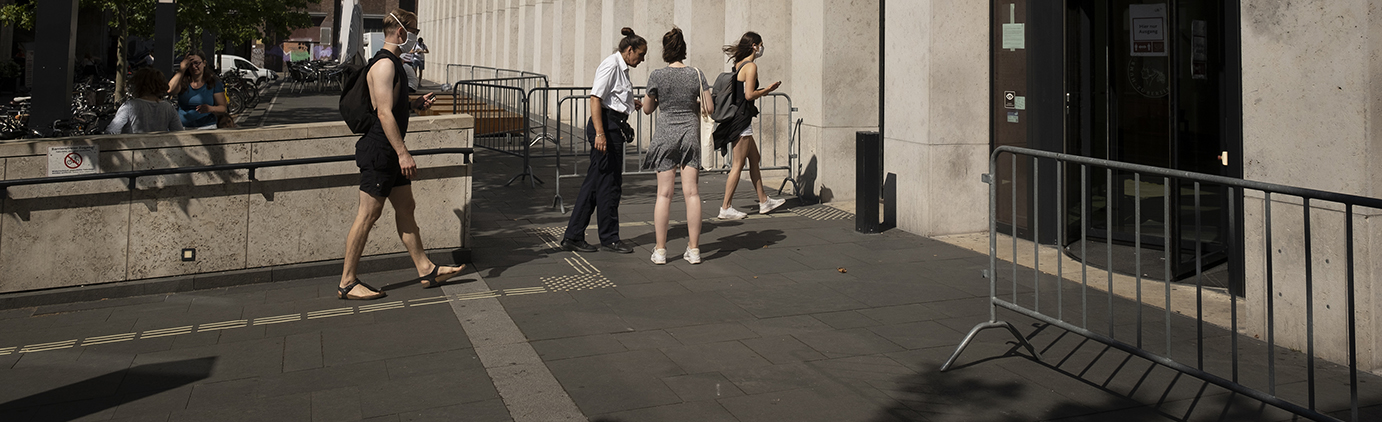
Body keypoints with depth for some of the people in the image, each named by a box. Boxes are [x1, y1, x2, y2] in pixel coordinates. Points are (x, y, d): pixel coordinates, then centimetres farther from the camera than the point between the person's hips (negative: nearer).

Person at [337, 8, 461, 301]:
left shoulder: (392, 63, 16)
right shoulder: (384, 65, -17)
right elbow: (384, 113, -24)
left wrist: (416, 104, 13)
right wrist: (403, 153, -25)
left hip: (390, 153, 11)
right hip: (379, 151, -11)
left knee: (406, 208, 13)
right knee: (368, 214, -5)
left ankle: (426, 270, 21)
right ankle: (347, 284, 3)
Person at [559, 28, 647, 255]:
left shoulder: (621, 68, 19)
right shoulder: (611, 65, -11)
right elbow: (595, 98, -19)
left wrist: (632, 105, 15)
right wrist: (600, 132, -26)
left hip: (613, 127, 10)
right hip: (606, 125, -10)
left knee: (595, 181, 9)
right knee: (609, 182, -1)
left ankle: (573, 236, 12)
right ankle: (609, 238, 10)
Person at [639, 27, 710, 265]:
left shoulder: (657, 76, -6)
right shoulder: (696, 74, -2)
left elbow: (647, 109, 3)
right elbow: (709, 108, -1)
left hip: (665, 134, -1)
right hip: (690, 132, 1)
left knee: (664, 193, 2)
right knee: (691, 192, 3)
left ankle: (660, 250, 4)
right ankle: (694, 249, 5)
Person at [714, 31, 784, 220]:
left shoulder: (739, 65, 14)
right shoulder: (751, 66, -13)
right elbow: (749, 95, -20)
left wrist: (765, 90, 18)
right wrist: (767, 90, -5)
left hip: (735, 118, 10)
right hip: (742, 120, -10)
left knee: (754, 158, 18)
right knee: (738, 165, -4)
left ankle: (764, 201, 26)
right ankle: (726, 208, 0)